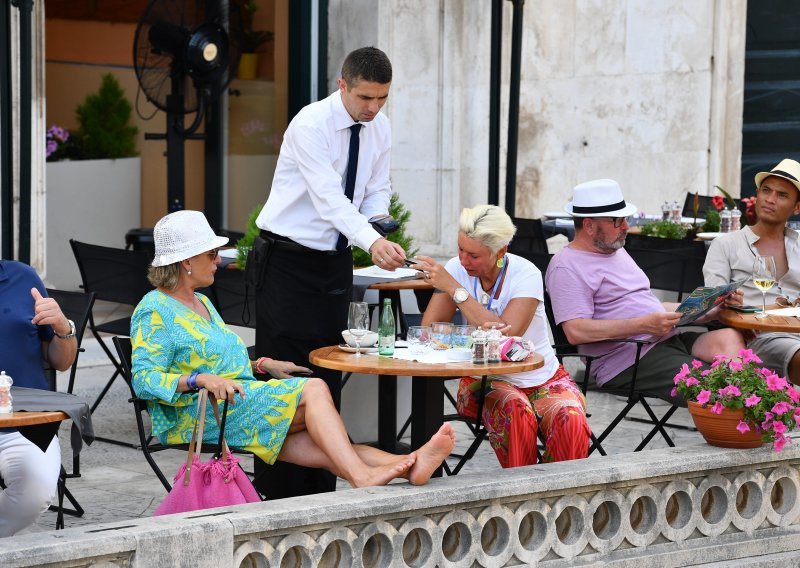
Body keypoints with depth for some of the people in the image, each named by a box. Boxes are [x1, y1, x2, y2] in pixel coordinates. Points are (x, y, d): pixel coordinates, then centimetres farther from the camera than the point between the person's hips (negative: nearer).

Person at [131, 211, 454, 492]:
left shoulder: (201, 303, 24)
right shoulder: (154, 311, -5)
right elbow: (143, 380, -15)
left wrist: (263, 366, 17)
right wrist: (200, 380, -29)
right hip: (192, 418, -8)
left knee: (315, 447, -17)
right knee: (313, 390, -22)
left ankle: (409, 466, -36)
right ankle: (361, 476, -36)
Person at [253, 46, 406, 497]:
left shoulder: (380, 128, 2)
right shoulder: (310, 125, -20)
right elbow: (329, 197, -31)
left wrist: (378, 217, -14)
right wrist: (372, 242, -45)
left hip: (335, 260, 7)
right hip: (288, 257, -6)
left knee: (329, 376, 8)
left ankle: (322, 490, 13)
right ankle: (280, 491, -3)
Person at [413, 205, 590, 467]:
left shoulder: (526, 275, -15)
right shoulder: (457, 268, -6)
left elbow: (507, 334, -28)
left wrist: (453, 287, -28)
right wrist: (479, 332, -31)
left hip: (543, 380, -1)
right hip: (485, 379, 1)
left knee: (571, 421, -31)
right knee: (515, 412, -34)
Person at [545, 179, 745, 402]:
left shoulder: (617, 250, 25)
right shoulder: (567, 266, -4)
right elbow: (576, 331, -17)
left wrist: (711, 309, 18)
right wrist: (644, 325, -21)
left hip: (669, 341, 8)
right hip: (628, 361, -8)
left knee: (729, 338, -19)